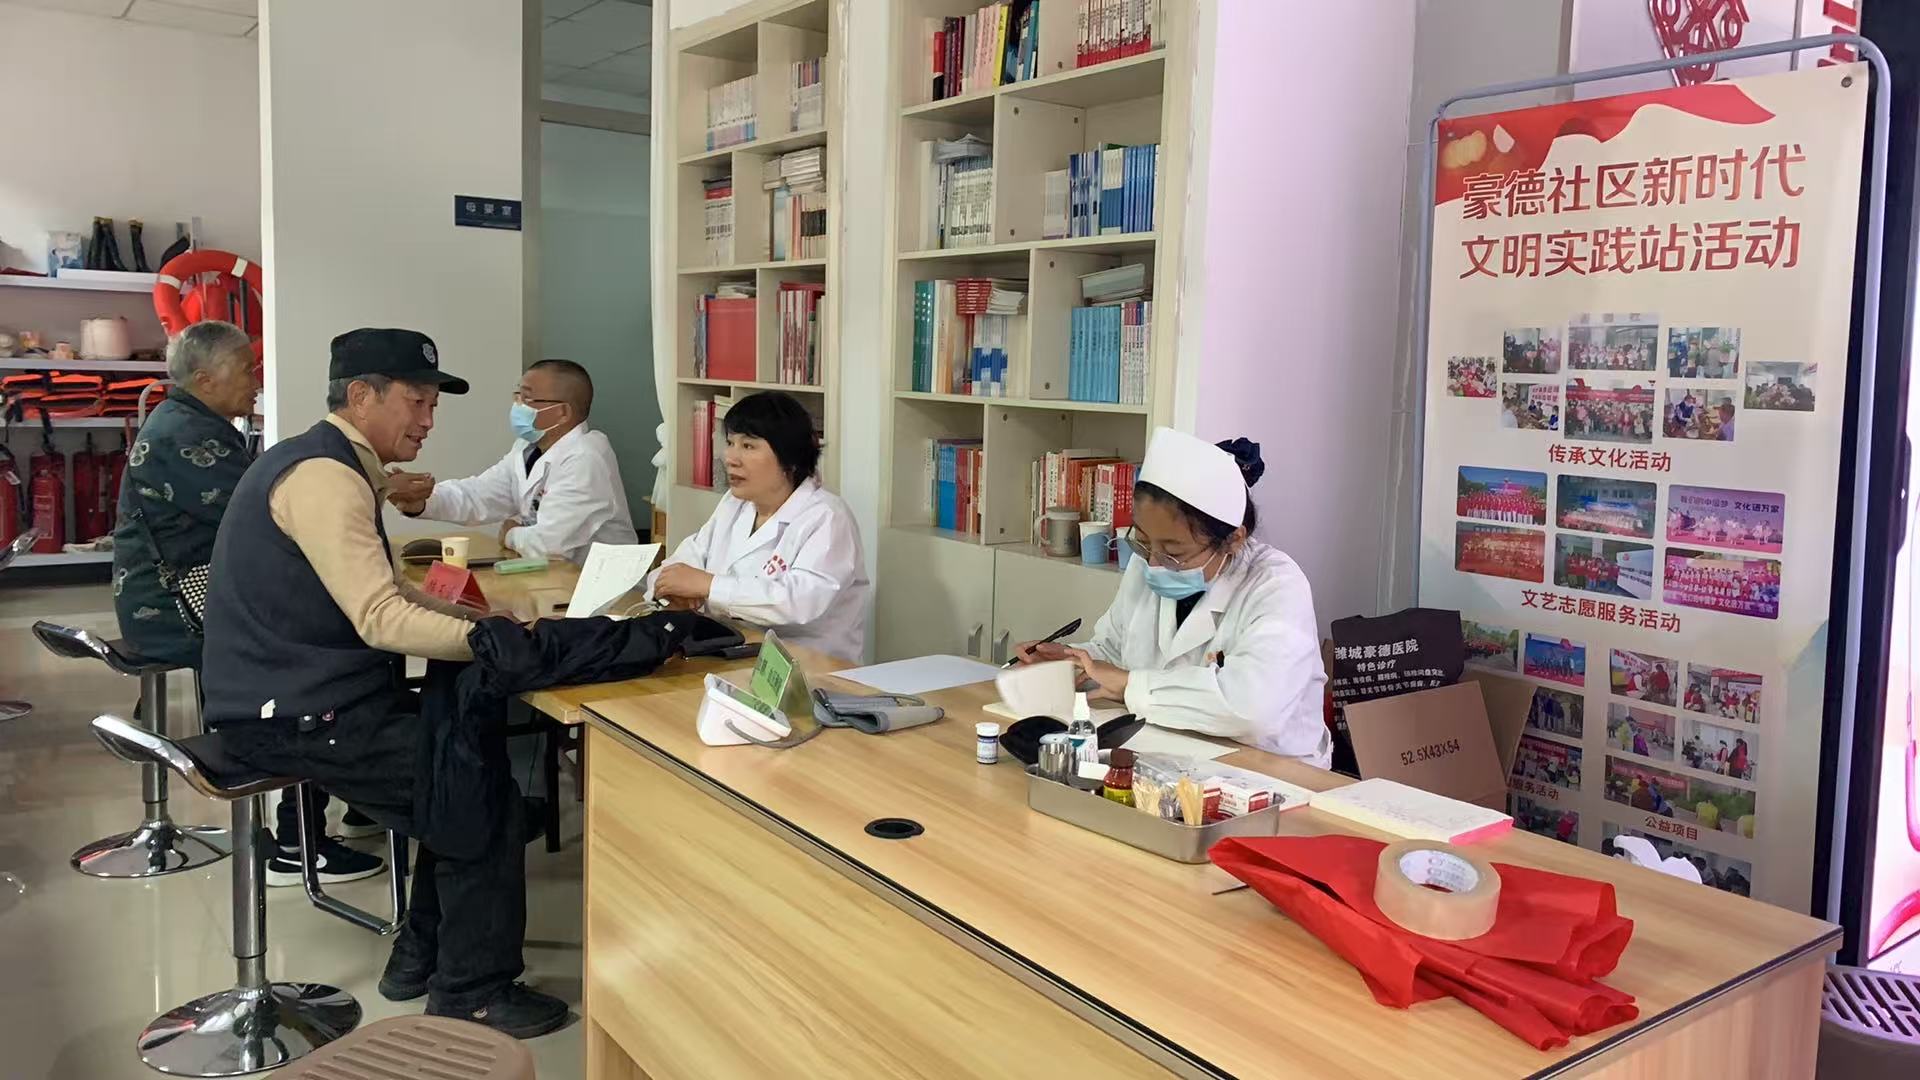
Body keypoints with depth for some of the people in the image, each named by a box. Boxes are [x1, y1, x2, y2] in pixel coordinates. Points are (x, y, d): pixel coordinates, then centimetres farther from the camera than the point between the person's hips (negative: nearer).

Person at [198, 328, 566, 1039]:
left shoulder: (335, 467, 13)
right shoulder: (323, 478, -20)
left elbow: (382, 594, 16)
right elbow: (381, 621, -28)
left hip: (304, 694, 10)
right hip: (294, 716, -10)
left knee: (470, 743, 11)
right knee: (481, 779, -9)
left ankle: (423, 954, 19)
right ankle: (472, 993, 4)